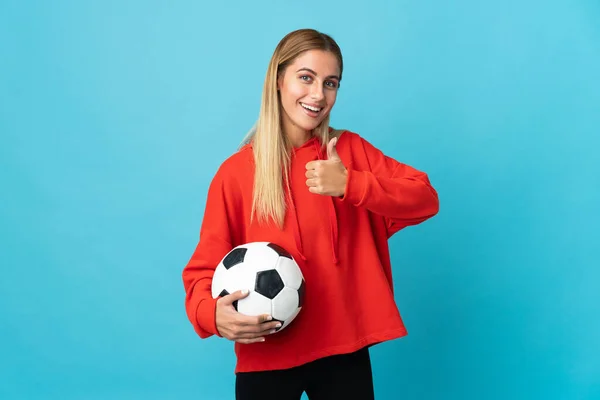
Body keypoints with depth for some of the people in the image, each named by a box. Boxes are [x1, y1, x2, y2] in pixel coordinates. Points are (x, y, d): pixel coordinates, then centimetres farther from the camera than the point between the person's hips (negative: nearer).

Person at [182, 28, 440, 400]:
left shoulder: (350, 149, 1)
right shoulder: (236, 171, -7)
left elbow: (426, 199, -5)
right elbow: (205, 267, -4)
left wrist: (350, 184, -19)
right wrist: (212, 314, -25)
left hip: (345, 348, 2)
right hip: (267, 354, -1)